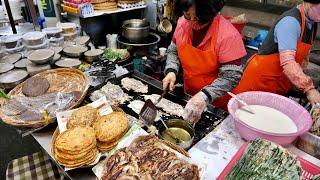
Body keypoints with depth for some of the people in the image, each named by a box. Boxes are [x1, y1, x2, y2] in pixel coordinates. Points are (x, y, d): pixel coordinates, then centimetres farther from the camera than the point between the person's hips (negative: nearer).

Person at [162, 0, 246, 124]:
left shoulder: (228, 35, -25)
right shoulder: (183, 23, -10)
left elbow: (231, 76, -25)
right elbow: (173, 51, 4)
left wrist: (205, 96, -38)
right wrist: (171, 71, -14)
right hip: (188, 95, 5)